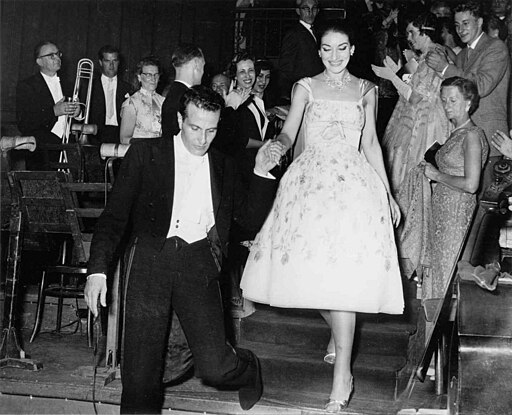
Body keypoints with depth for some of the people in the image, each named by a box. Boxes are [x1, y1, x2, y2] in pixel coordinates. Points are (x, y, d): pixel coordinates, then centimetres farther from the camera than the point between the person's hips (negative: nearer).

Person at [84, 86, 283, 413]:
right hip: (151, 258, -1)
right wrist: (98, 270, -8)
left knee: (214, 366, -5)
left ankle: (248, 369, 28)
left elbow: (252, 219, 16)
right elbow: (114, 216, 4)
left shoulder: (224, 167, 17)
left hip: (198, 262, 1)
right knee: (141, 370, -9)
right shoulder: (145, 154, 8)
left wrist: (262, 172, 4)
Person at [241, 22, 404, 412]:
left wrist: (387, 193, 13)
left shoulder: (366, 90, 13)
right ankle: (338, 332, 29)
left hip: (355, 181, -1)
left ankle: (343, 373, -10)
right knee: (314, 268, -1)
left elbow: (371, 143, 15)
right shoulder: (306, 87, 9)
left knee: (345, 272, -12)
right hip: (312, 179, 1)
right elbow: (289, 133, -1)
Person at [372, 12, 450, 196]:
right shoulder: (425, 57, 13)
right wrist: (397, 72, 8)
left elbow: (415, 98, -21)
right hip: (413, 123, 10)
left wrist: (392, 76, -16)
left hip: (424, 126, -10)